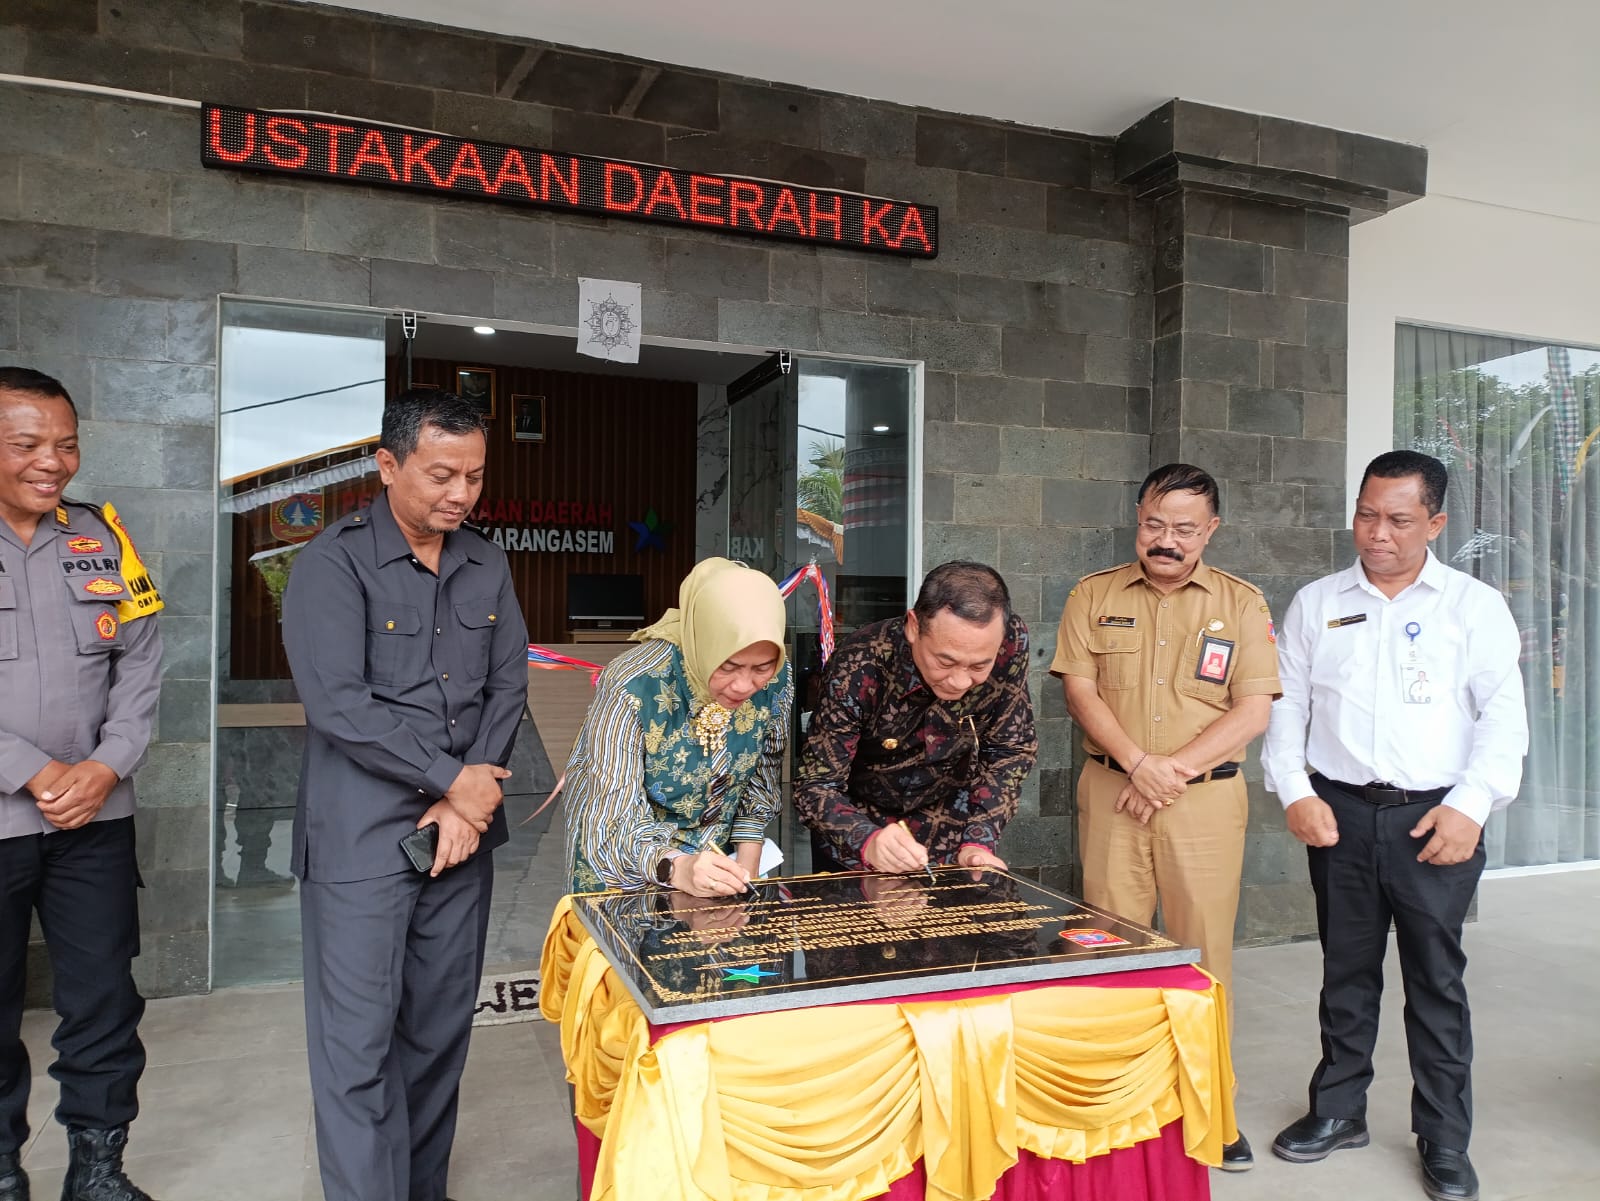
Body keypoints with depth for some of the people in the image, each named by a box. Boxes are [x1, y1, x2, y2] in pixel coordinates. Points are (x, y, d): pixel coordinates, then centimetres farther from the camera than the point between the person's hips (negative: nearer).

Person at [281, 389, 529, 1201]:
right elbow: (338, 705, -16)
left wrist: (466, 804, -6)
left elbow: (508, 685, 6)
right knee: (360, 1042, 0)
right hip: (361, 837, -5)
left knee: (441, 1032, 13)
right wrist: (454, 780, -11)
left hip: (461, 829, 5)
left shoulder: (486, 566, 9)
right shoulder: (333, 563, -8)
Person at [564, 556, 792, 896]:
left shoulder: (776, 680, -12)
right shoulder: (634, 688, -25)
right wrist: (676, 868, -39)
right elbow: (612, 821, -24)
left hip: (715, 869, 3)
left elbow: (762, 780, 3)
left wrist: (744, 872, -3)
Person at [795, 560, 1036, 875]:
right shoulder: (859, 670, -33)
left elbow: (1011, 751, -12)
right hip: (860, 823, -2)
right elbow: (814, 788, -27)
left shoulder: (1011, 641, -25)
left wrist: (979, 842, -22)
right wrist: (867, 842, -45)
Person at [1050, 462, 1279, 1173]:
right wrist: (1137, 762, -14)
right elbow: (1080, 690, -1)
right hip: (1112, 793, 0)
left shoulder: (1242, 604, 6)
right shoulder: (1094, 596, 7)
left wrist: (1173, 768, -11)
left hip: (1206, 796, 0)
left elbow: (1253, 711, -1)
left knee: (1202, 946, 3)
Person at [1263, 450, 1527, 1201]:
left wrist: (1471, 805, -14)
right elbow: (1285, 703, 5)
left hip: (1436, 818, -2)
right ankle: (1339, 1110, 28)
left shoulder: (1475, 606, 2)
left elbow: (1502, 715, -3)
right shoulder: (1315, 604, 7)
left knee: (1437, 979, 7)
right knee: (1347, 970, 14)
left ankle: (1445, 1140, 21)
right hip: (1339, 813, 2)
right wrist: (1295, 792, -6)